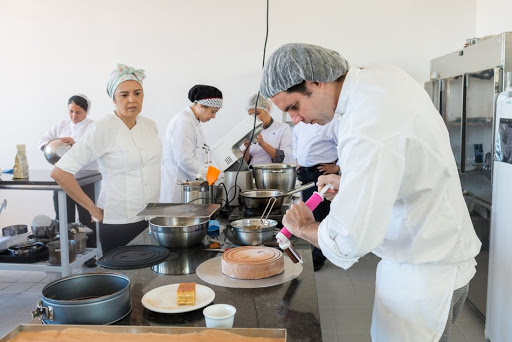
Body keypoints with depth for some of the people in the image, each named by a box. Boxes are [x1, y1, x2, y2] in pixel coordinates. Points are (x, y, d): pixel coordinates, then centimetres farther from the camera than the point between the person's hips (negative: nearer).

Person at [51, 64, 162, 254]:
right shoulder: (102, 130, -14)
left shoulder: (149, 125, 6)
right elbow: (60, 173, -17)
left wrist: (154, 207, 14)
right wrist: (93, 209, -11)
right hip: (118, 224, -6)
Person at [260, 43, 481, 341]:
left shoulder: (368, 131, -33)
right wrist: (351, 184, 7)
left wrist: (303, 227, -12)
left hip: (426, 275, -9)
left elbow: (349, 242, -32)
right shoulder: (386, 76, -3)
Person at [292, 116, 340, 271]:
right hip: (304, 173, 8)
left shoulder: (333, 120, -16)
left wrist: (337, 167, -15)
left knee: (319, 215, -2)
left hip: (321, 172, -8)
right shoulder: (301, 121, 11)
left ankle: (317, 259, 10)